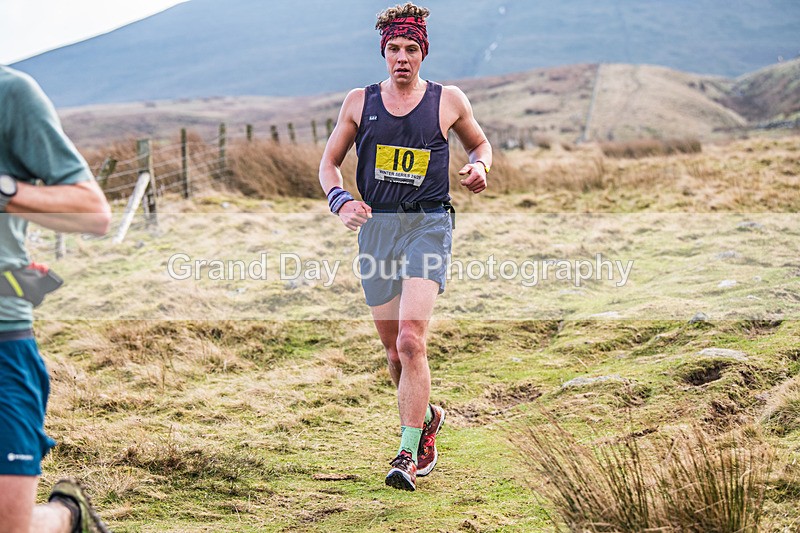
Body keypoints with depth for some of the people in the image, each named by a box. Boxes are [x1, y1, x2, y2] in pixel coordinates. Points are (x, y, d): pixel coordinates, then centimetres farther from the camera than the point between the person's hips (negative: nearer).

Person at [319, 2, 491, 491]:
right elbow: (330, 162, 13)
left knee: (410, 340, -19)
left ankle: (408, 456, -15)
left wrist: (479, 167, -3)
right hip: (376, 228, 3)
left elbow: (481, 143, 20)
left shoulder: (448, 100, 4)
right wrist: (340, 201, -7)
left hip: (428, 226, -3)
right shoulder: (360, 101, 8)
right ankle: (427, 418, 38)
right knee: (395, 351, 10)